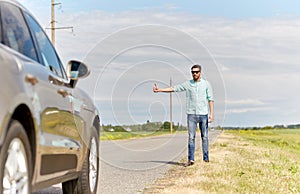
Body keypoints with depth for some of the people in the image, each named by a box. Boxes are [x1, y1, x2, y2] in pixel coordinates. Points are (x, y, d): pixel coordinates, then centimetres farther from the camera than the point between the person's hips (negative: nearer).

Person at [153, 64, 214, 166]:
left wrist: (211, 113, -4)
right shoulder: (187, 84, 8)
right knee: (191, 137, -2)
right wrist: (159, 90, -1)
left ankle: (206, 158, 9)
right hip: (191, 114, 1)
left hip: (203, 114, -1)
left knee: (204, 137, 2)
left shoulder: (206, 84, 4)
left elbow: (210, 99, 3)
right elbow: (173, 88, 7)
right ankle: (190, 159, -3)